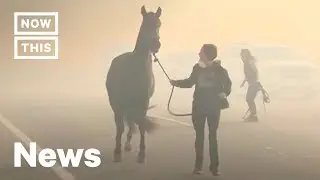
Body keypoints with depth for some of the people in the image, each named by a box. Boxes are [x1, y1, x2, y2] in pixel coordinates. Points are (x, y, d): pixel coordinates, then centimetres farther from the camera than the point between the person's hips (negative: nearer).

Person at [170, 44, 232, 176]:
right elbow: (190, 82, 13)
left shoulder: (219, 69, -9)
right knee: (199, 135, 7)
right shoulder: (197, 68, -1)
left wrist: (224, 93, -12)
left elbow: (227, 83, 2)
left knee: (212, 135, 4)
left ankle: (214, 165, 9)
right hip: (199, 105, 2)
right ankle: (198, 165, 14)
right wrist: (176, 83, 8)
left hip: (214, 106, -2)